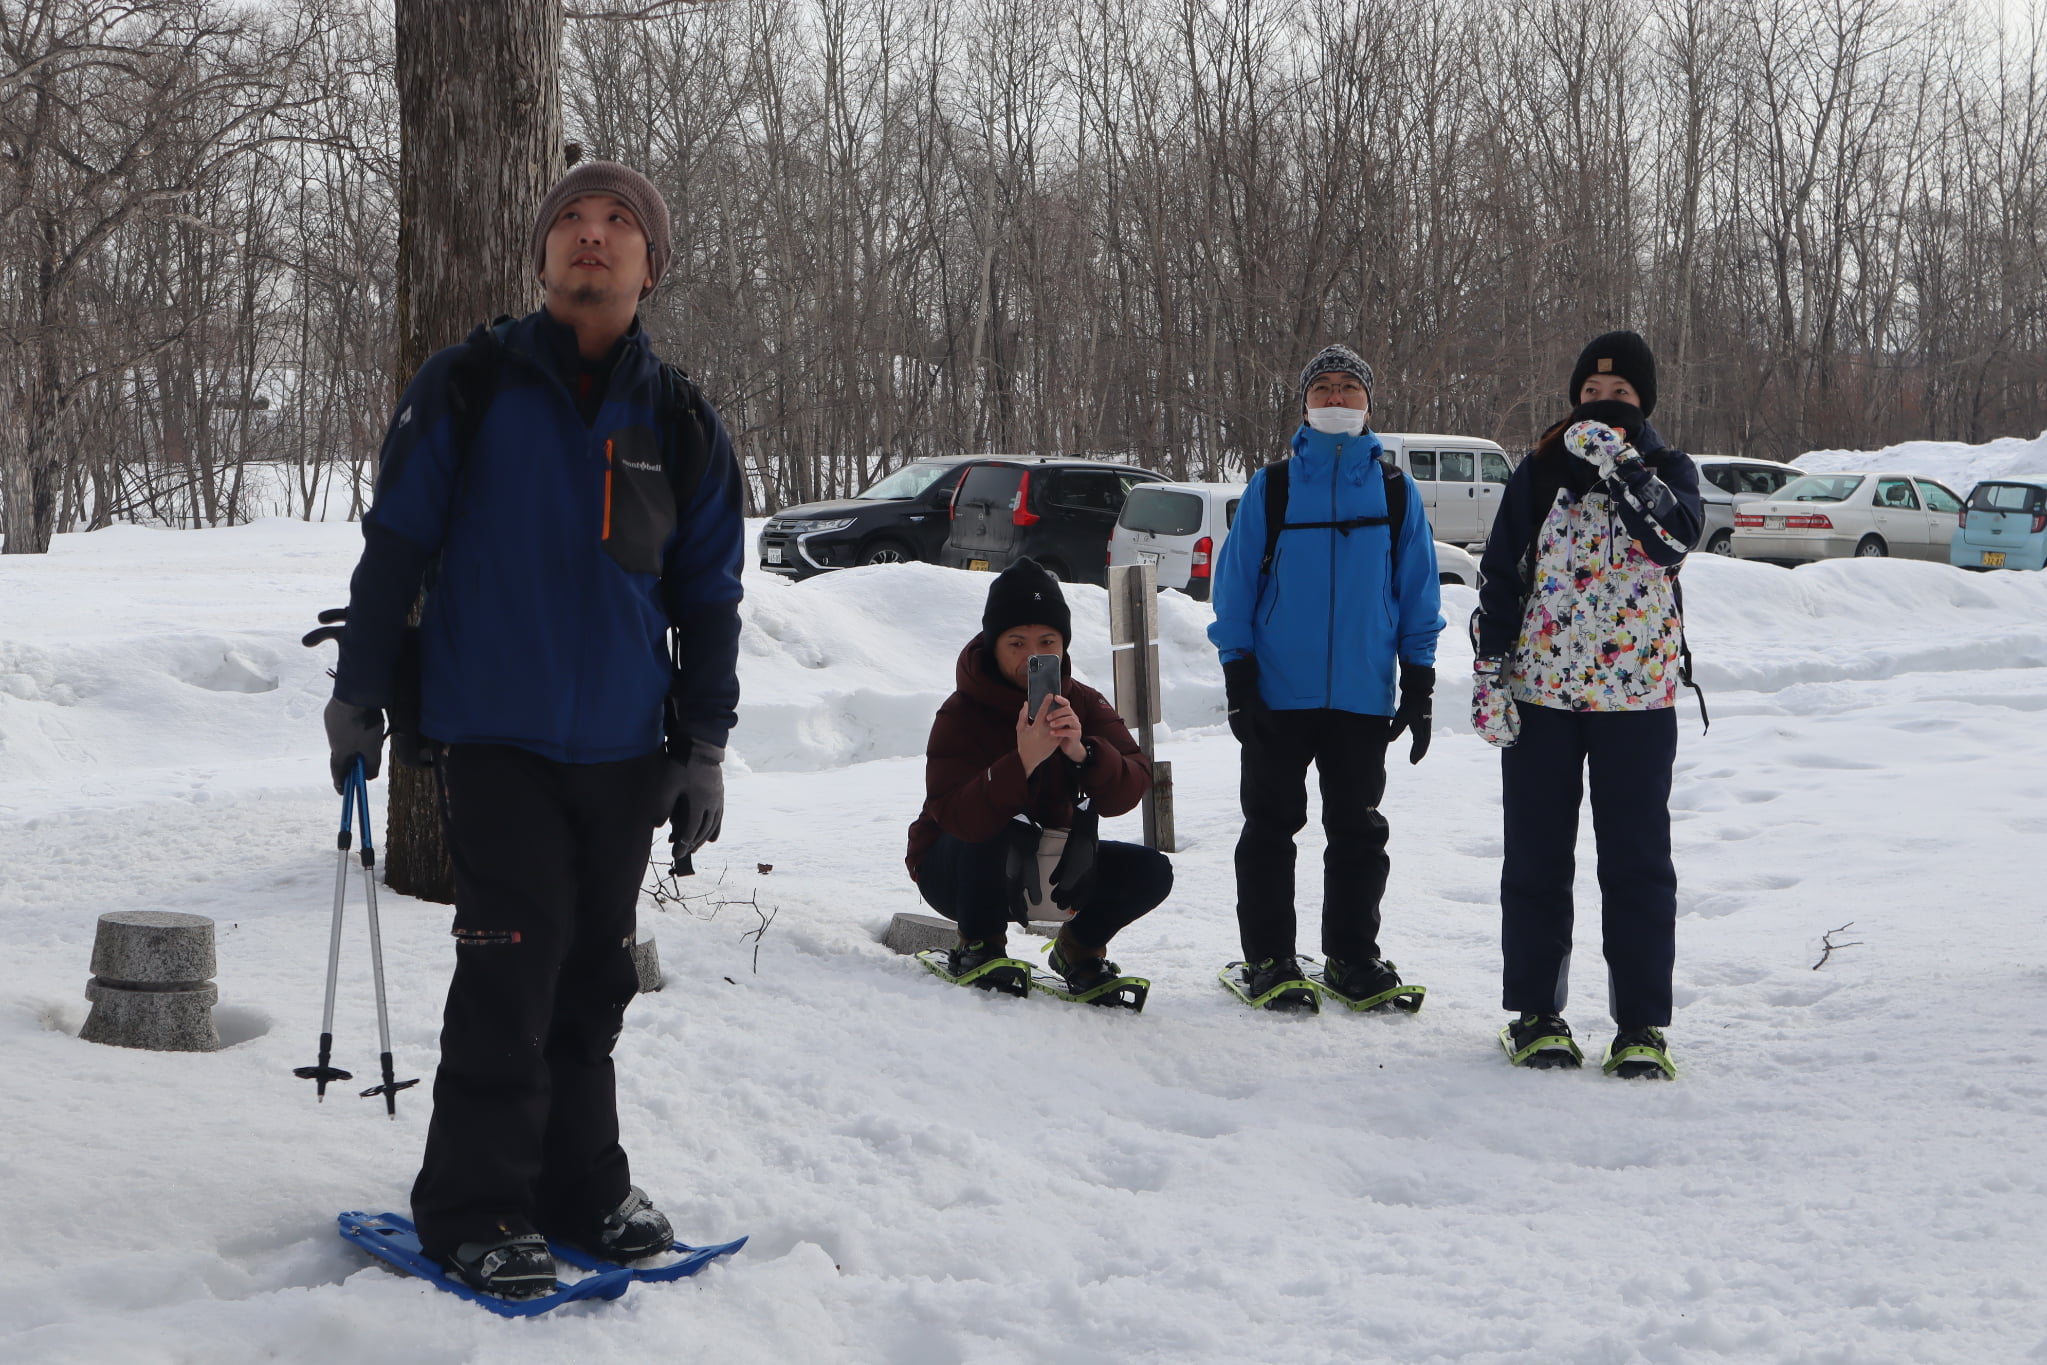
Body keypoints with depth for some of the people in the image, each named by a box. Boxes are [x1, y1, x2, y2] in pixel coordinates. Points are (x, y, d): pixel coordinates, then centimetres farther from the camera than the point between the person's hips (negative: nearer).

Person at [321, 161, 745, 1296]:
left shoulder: (681, 425, 8)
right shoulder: (467, 389, -1)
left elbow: (708, 597, 13)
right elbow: (393, 548, 2)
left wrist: (704, 745, 9)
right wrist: (360, 698, 1)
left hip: (625, 752, 4)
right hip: (494, 737, -4)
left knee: (593, 976, 10)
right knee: (512, 968, -10)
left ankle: (581, 1184, 21)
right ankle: (473, 1205, 0)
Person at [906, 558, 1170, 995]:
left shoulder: (1084, 705, -7)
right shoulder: (962, 714, -21)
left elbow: (1128, 791, -21)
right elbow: (954, 815, -36)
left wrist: (1081, 750, -41)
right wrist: (1024, 762, -49)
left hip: (1055, 866, 4)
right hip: (956, 872, -4)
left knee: (1150, 872, -15)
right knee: (993, 832, -37)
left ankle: (1079, 947, 12)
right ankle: (979, 947, -11)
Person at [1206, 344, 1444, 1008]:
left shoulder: (1396, 492, 5)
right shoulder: (1271, 488, 2)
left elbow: (1418, 593, 8)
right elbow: (1236, 585, 3)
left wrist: (1418, 688, 4)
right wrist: (1238, 680, -3)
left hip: (1363, 696, 1)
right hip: (1279, 693, -1)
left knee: (1358, 830, 9)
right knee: (1271, 827, 5)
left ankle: (1353, 954, 20)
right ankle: (1267, 957, 15)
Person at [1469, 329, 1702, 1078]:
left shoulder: (1669, 471, 6)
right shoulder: (1541, 472, 7)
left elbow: (1677, 538, -16)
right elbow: (1499, 575, 4)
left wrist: (1619, 465, -23)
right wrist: (1488, 670, -4)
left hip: (1637, 698, -1)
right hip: (1539, 693, 1)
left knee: (1638, 862, 0)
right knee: (1537, 859, 6)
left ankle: (1641, 1023, 6)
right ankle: (1535, 1013, 15)